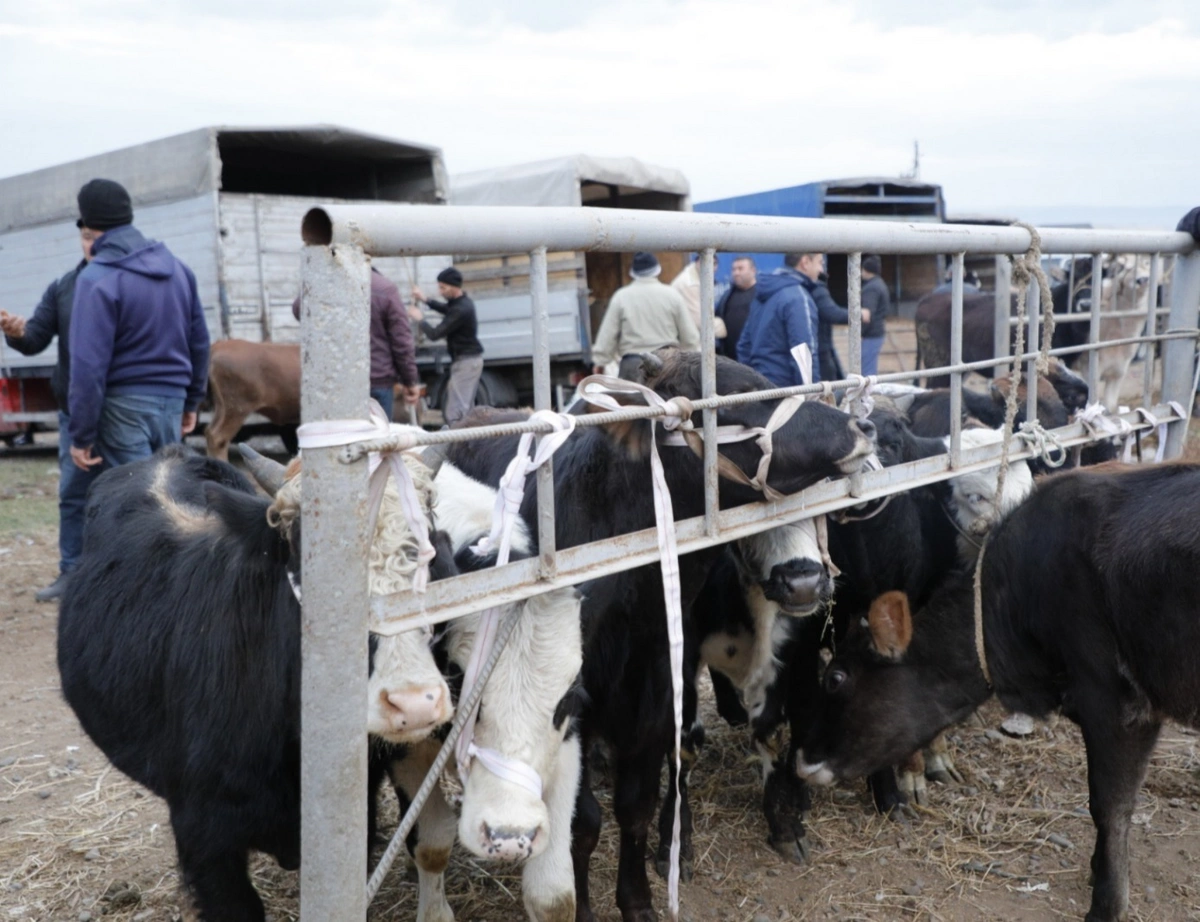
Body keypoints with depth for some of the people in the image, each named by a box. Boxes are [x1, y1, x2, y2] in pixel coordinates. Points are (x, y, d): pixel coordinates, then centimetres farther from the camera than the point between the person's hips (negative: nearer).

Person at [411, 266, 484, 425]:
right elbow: (446, 309, 31)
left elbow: (434, 334, -21)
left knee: (455, 411, -12)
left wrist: (420, 319, -3)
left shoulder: (460, 310, -23)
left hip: (465, 361, -10)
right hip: (471, 359, 10)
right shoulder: (463, 302, 8)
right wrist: (425, 300, 19)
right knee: (466, 406, 16)